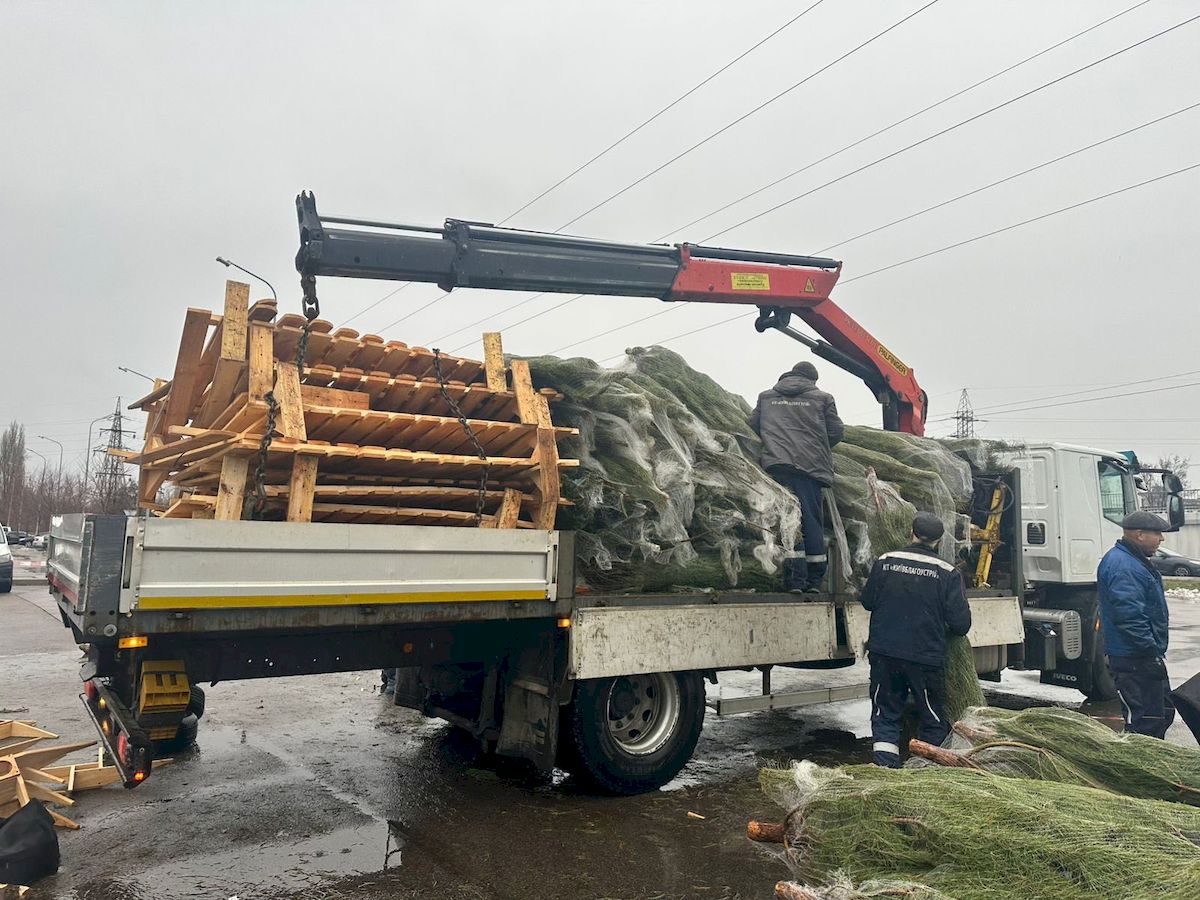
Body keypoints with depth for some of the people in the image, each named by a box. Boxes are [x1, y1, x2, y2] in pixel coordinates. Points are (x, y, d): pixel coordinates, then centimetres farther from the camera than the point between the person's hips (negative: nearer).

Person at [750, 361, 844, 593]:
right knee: (812, 519, 7)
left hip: (777, 463, 1)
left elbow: (754, 426, 19)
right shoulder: (822, 398, 10)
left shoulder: (766, 397, 16)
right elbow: (836, 432, 10)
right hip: (811, 466, -1)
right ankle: (814, 580, 10)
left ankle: (795, 580, -11)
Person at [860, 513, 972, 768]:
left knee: (885, 715, 12)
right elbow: (960, 623, -7)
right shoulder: (948, 573, -7)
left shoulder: (885, 562, -1)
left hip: (883, 653, 2)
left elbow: (867, 601, 10)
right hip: (926, 658, -2)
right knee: (934, 721, 15)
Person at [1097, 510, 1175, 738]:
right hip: (1135, 660, -11)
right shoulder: (1122, 566, -20)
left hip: (1147, 658, 11)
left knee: (1164, 713, 20)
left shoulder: (1135, 561, 16)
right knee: (1145, 721, -7)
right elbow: (1129, 616, -28)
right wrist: (1152, 650, -23)